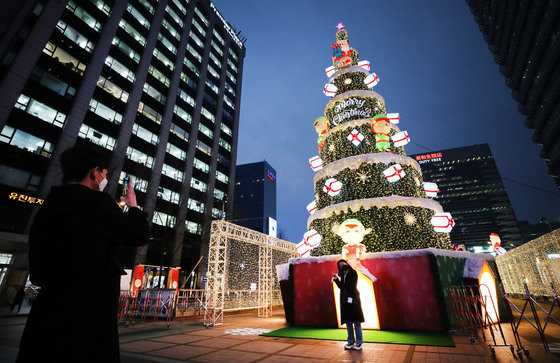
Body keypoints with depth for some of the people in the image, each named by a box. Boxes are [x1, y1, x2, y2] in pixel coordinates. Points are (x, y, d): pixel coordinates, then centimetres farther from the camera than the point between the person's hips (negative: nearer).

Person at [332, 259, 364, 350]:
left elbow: (353, 286, -11)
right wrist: (336, 279, 3)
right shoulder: (343, 275, 15)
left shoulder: (353, 273, -4)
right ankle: (351, 341, 20)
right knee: (348, 322, 10)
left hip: (353, 299, -6)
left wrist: (350, 298, -18)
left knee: (356, 321, -1)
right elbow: (341, 286, 12)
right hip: (344, 300, 7)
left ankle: (359, 342, 9)